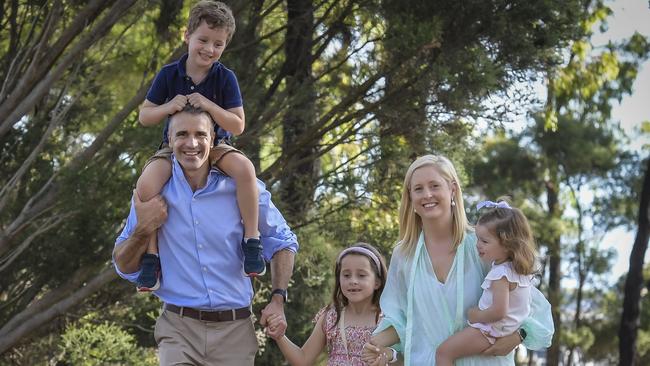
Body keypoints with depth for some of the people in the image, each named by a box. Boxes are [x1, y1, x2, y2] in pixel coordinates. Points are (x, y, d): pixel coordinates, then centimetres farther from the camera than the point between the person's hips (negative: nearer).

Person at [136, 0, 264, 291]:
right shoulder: (169, 75, -5)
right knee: (146, 185, -30)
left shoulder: (225, 78, -8)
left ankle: (251, 238, -22)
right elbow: (144, 116, 2)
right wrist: (168, 107, -19)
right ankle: (151, 254, -16)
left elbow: (237, 126, -11)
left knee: (244, 168, -35)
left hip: (215, 146, -1)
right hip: (174, 147, 1)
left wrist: (209, 105, -25)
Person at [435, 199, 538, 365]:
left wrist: (476, 316, -18)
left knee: (443, 352, -12)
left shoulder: (500, 274, -27)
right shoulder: (518, 268, 3)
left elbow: (499, 311, -33)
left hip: (492, 331, -10)